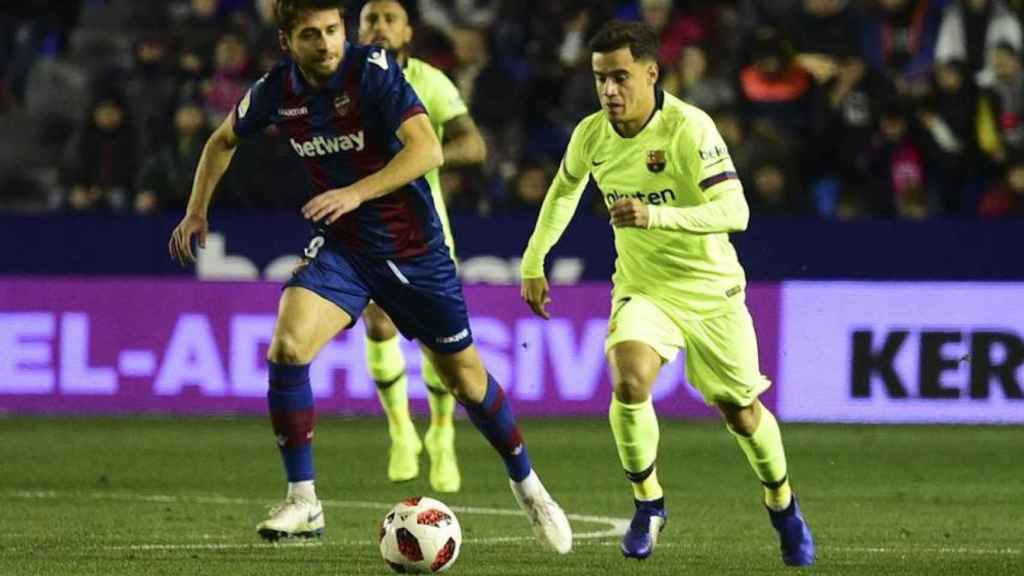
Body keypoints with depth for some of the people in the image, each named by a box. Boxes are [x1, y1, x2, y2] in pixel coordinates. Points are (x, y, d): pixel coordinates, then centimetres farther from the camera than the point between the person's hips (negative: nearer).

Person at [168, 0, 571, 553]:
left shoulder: (372, 70, -20)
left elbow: (427, 149, -30)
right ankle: (302, 502, -10)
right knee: (286, 349, -21)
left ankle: (528, 487, 31)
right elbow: (223, 141, 15)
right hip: (339, 248, 3)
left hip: (413, 247, -3)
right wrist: (197, 211, 8)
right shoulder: (276, 91, -7)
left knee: (465, 376, 7)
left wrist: (356, 193, -38)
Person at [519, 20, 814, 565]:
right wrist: (534, 263, 15)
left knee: (741, 412, 10)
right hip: (642, 289, 3)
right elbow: (564, 189, 16)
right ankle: (648, 502, -4)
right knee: (629, 383, -25)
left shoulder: (689, 128, -24)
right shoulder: (592, 135, -7)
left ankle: (783, 505, 38)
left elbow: (735, 211, -33)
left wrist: (656, 216, -44)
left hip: (710, 289, -2)